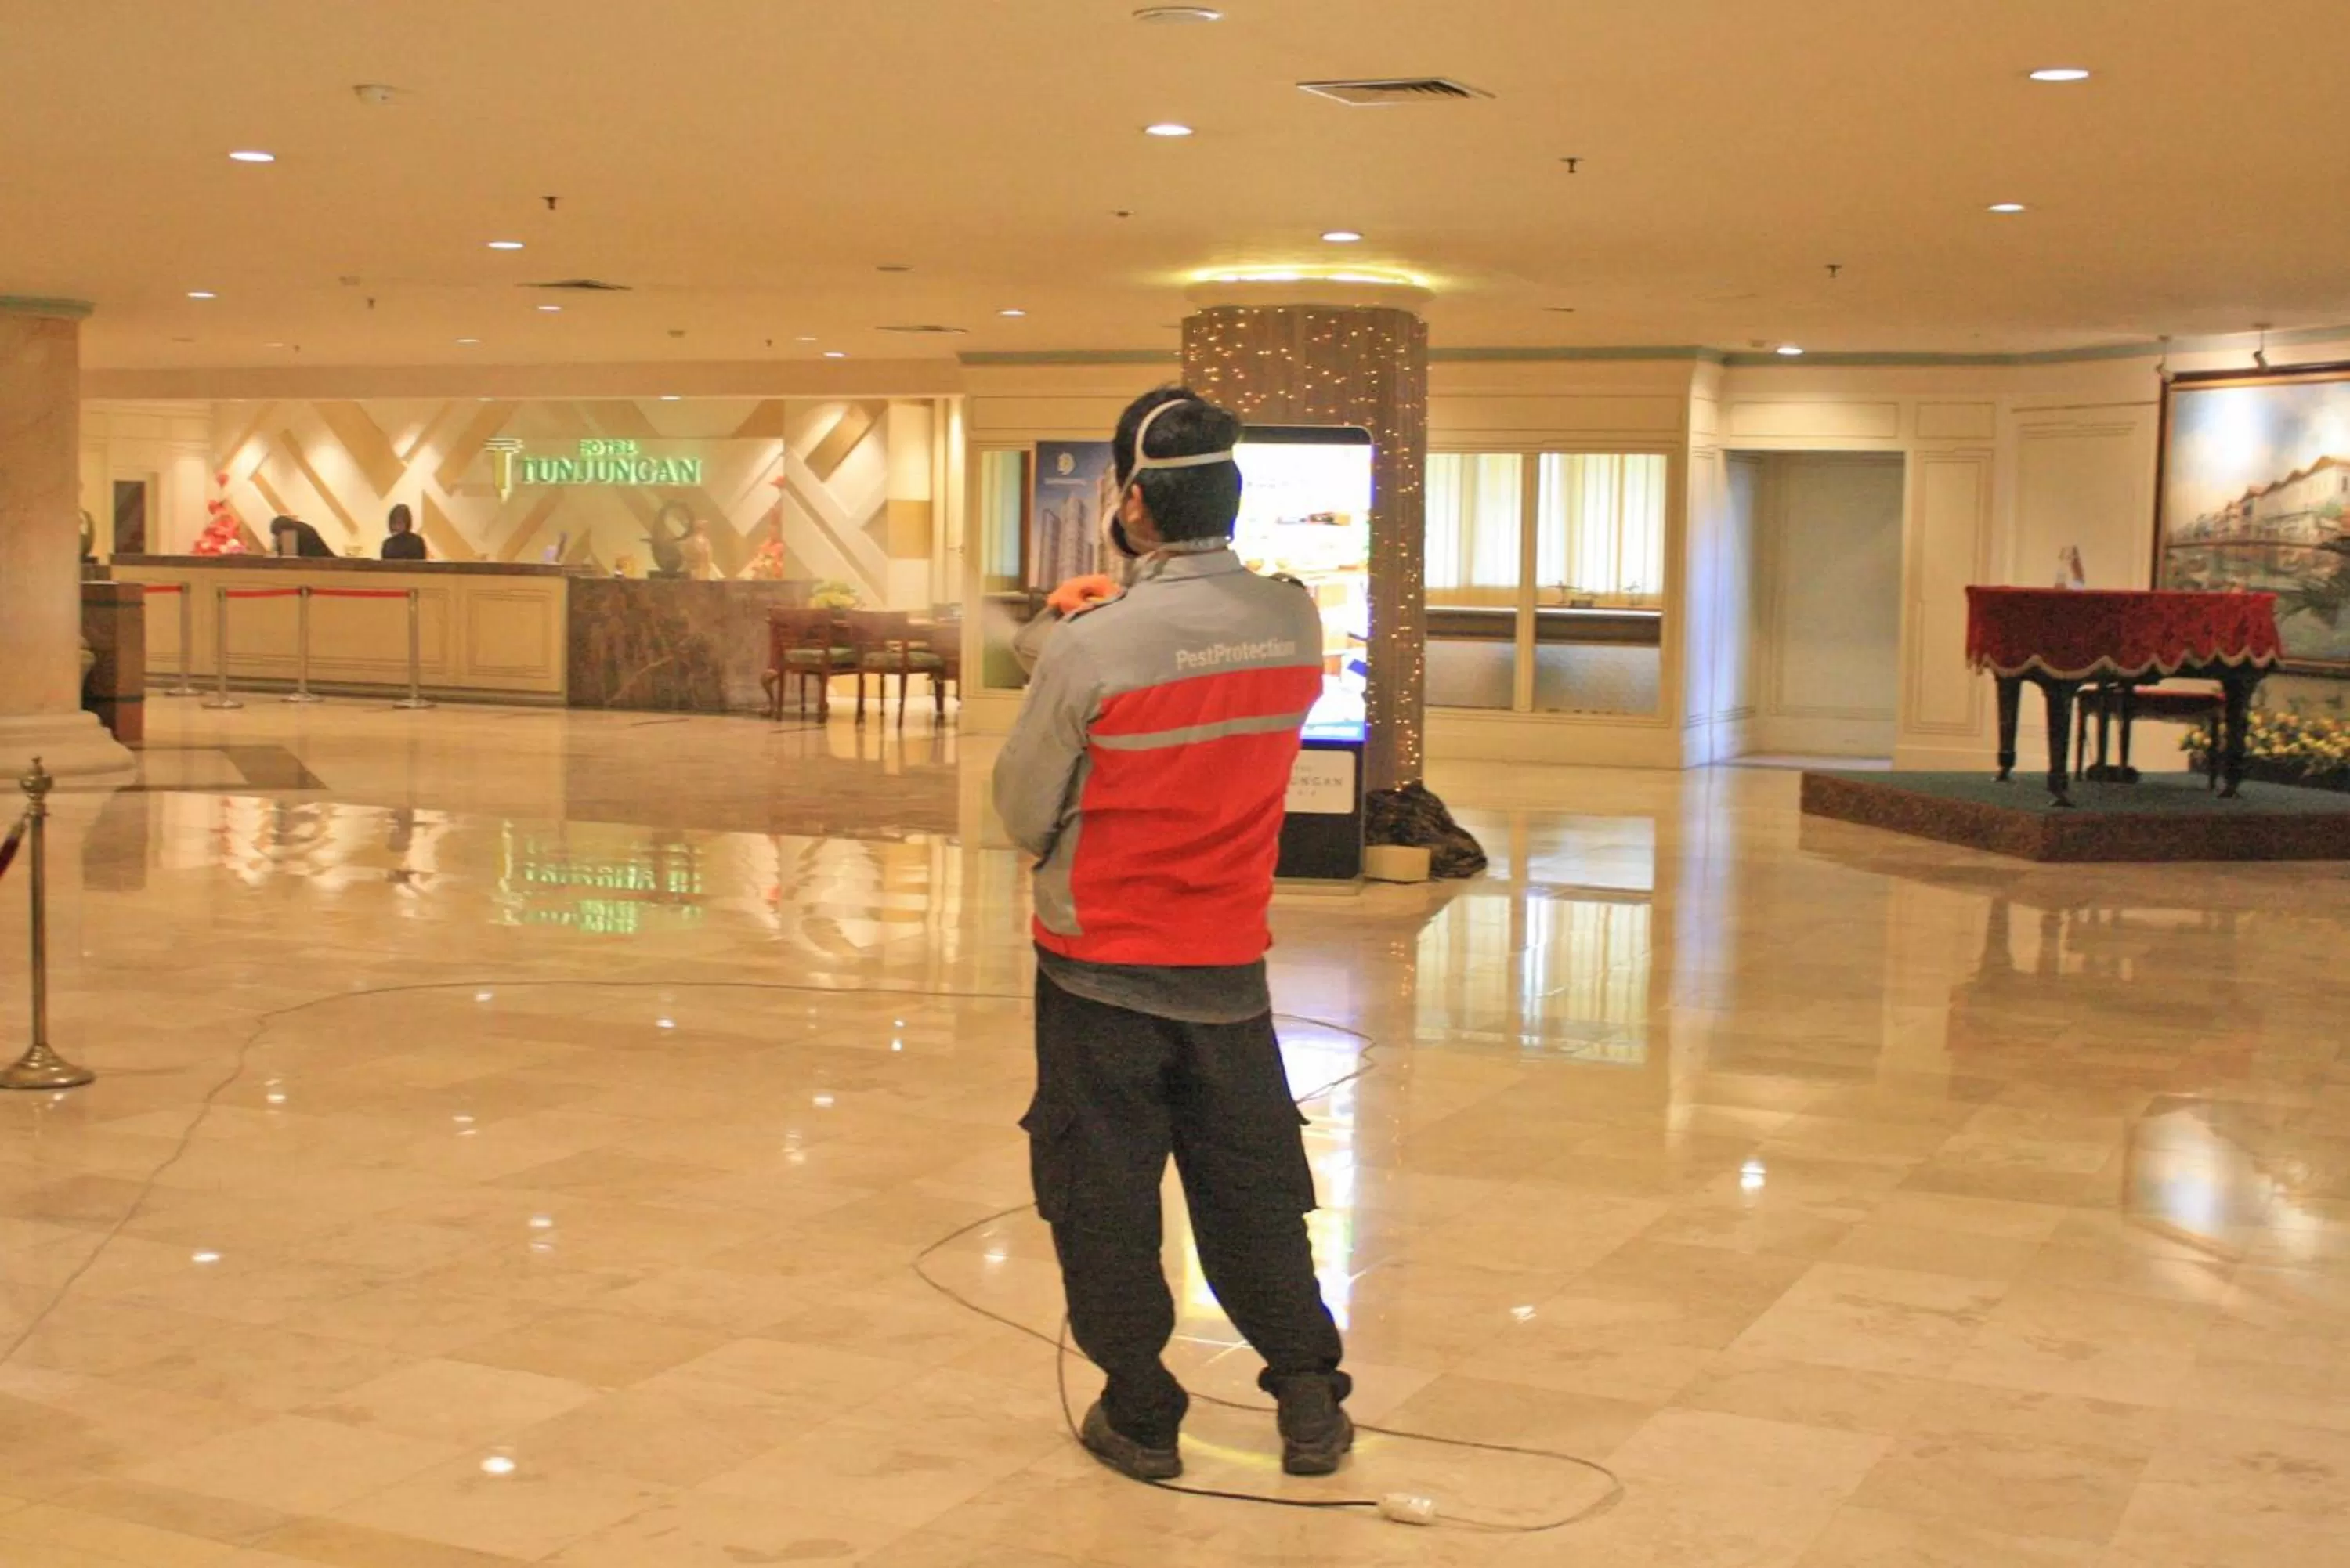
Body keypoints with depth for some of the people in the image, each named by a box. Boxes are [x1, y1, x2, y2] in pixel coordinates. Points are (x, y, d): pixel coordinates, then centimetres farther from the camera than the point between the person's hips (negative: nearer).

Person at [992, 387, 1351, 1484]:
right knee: (1253, 1190, 16)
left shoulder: (1094, 648, -19)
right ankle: (1310, 1400, 19)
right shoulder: (1294, 623, -5)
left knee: (1105, 1200, 10)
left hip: (1101, 967, -4)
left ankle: (1140, 1417, 17)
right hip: (1230, 968, 4)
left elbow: (1023, 815, -10)